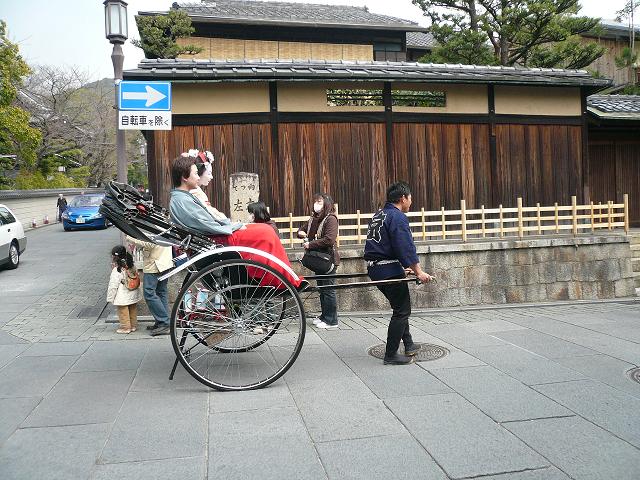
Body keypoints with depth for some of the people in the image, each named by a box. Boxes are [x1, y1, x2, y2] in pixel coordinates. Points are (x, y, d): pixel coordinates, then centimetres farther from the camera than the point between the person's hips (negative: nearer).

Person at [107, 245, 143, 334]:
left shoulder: (116, 271, -19)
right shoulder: (132, 267, 2)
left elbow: (113, 286, -17)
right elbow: (137, 278, 11)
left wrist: (110, 298, -7)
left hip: (122, 298, -7)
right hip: (133, 296, 8)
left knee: (123, 312, 5)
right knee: (133, 311, 17)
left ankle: (125, 327, 11)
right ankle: (133, 326, 26)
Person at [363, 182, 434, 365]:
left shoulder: (378, 215, 18)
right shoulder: (397, 217, -12)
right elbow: (406, 247, -21)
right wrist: (418, 272, -20)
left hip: (375, 268, 10)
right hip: (390, 270, -10)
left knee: (401, 307, 22)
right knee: (402, 310, 0)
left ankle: (408, 345, 31)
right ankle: (391, 355, 4)